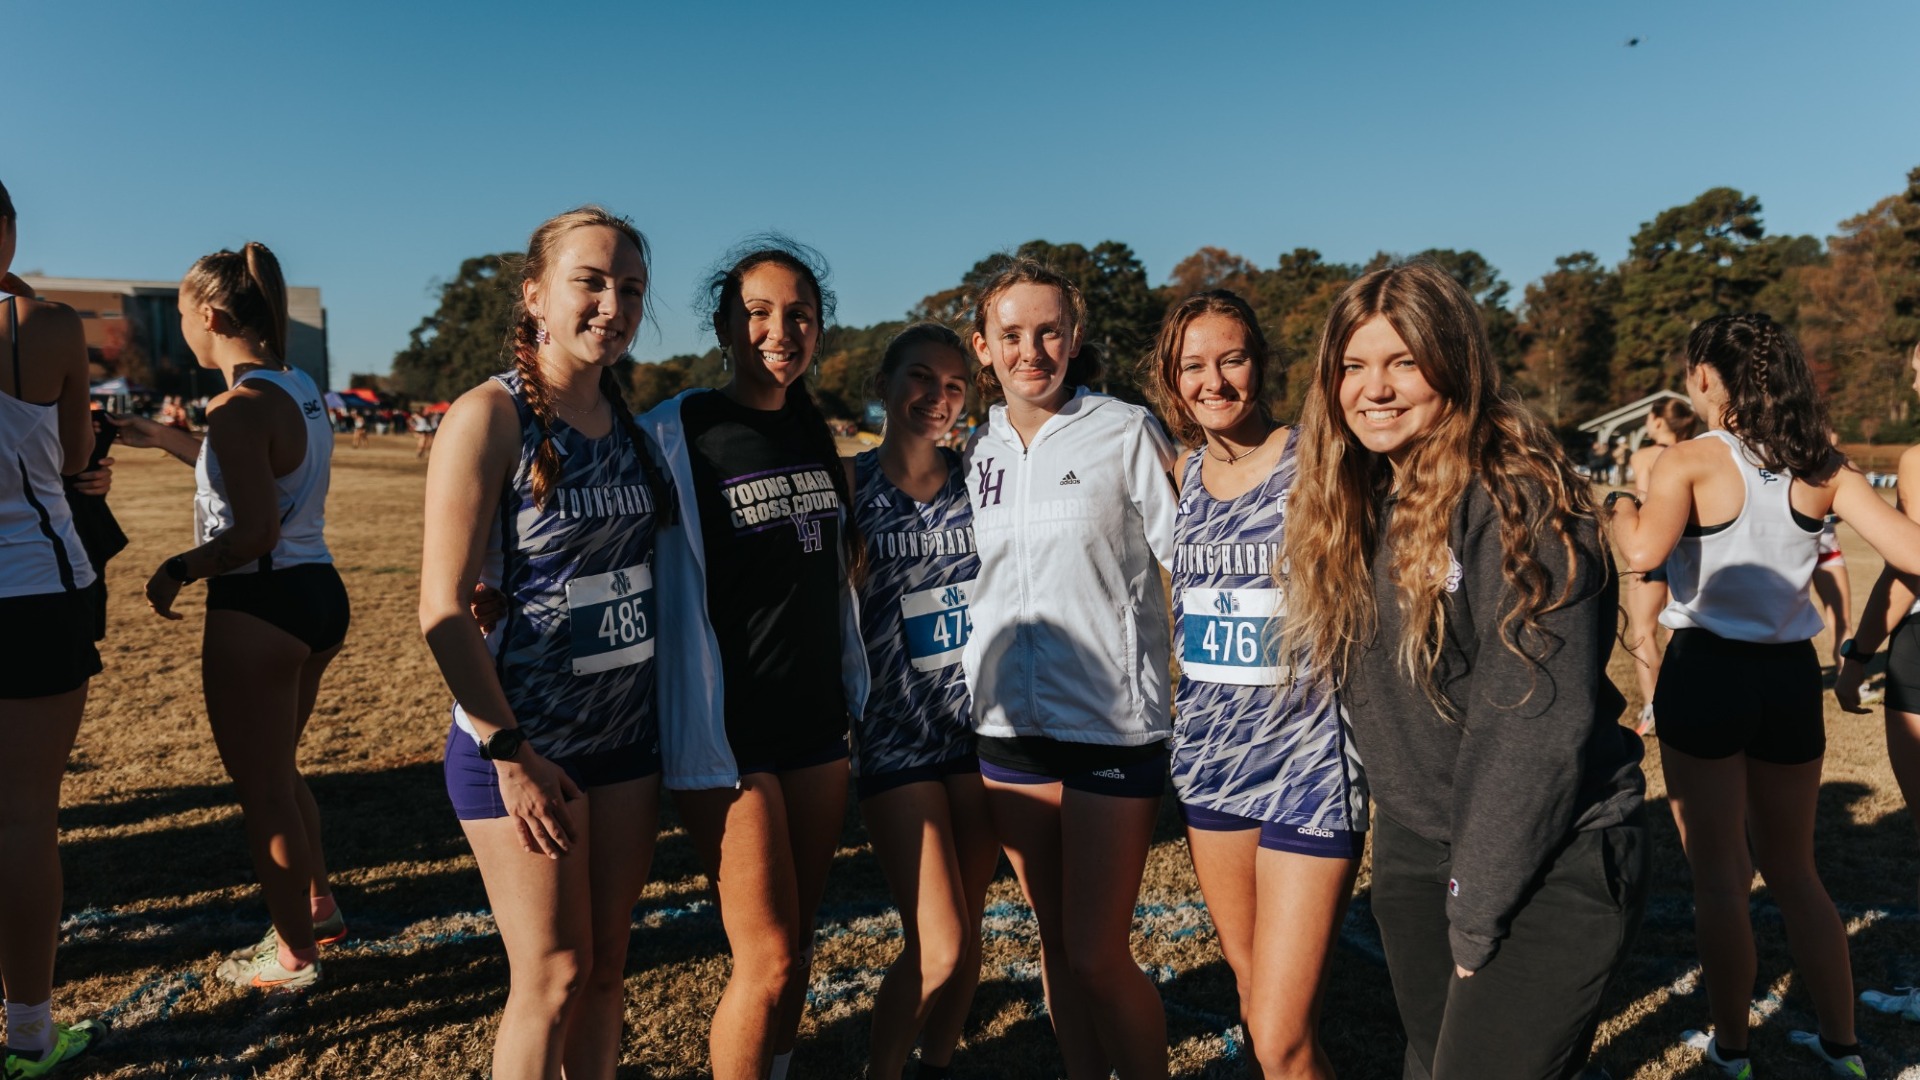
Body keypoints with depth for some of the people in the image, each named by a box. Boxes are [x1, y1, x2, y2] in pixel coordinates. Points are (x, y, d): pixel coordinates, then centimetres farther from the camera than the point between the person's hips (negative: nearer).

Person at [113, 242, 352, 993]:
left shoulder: (241, 406, -18)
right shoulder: (299, 389, 9)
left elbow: (254, 534, -22)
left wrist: (178, 569, -7)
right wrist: (159, 437, 32)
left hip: (260, 607, -9)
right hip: (316, 592, 9)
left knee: (261, 787, 6)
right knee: (277, 770, 25)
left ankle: (294, 954, 19)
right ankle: (319, 905, 38)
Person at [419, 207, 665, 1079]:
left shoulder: (629, 417, 6)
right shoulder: (492, 416, -12)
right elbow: (442, 607, -15)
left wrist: (669, 714, 9)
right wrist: (509, 752, -17)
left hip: (627, 734, 6)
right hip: (523, 743, -5)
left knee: (607, 965, 14)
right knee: (554, 977, 4)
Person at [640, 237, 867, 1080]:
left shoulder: (815, 434, 9)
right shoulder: (675, 434, -10)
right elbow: (669, 589, -13)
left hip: (816, 724, 6)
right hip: (726, 732, -6)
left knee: (797, 946, 14)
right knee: (767, 961, -4)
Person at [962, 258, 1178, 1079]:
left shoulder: (1125, 433, -7)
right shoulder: (974, 450, 7)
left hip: (1112, 725, -4)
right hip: (1010, 726, 5)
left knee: (1097, 955, 0)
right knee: (1055, 943, 16)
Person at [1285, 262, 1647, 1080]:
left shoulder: (1516, 502, -17)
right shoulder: (1352, 505, 5)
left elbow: (1539, 723, -20)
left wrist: (1477, 912, -16)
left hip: (1547, 864, -7)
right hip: (1414, 851, 7)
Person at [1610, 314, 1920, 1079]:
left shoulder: (1691, 462, -10)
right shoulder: (1822, 465, 2)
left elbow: (1644, 551, -26)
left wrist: (1617, 510, -6)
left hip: (1706, 672, -4)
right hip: (1791, 676, 5)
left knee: (1719, 877, 9)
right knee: (1793, 872, 21)